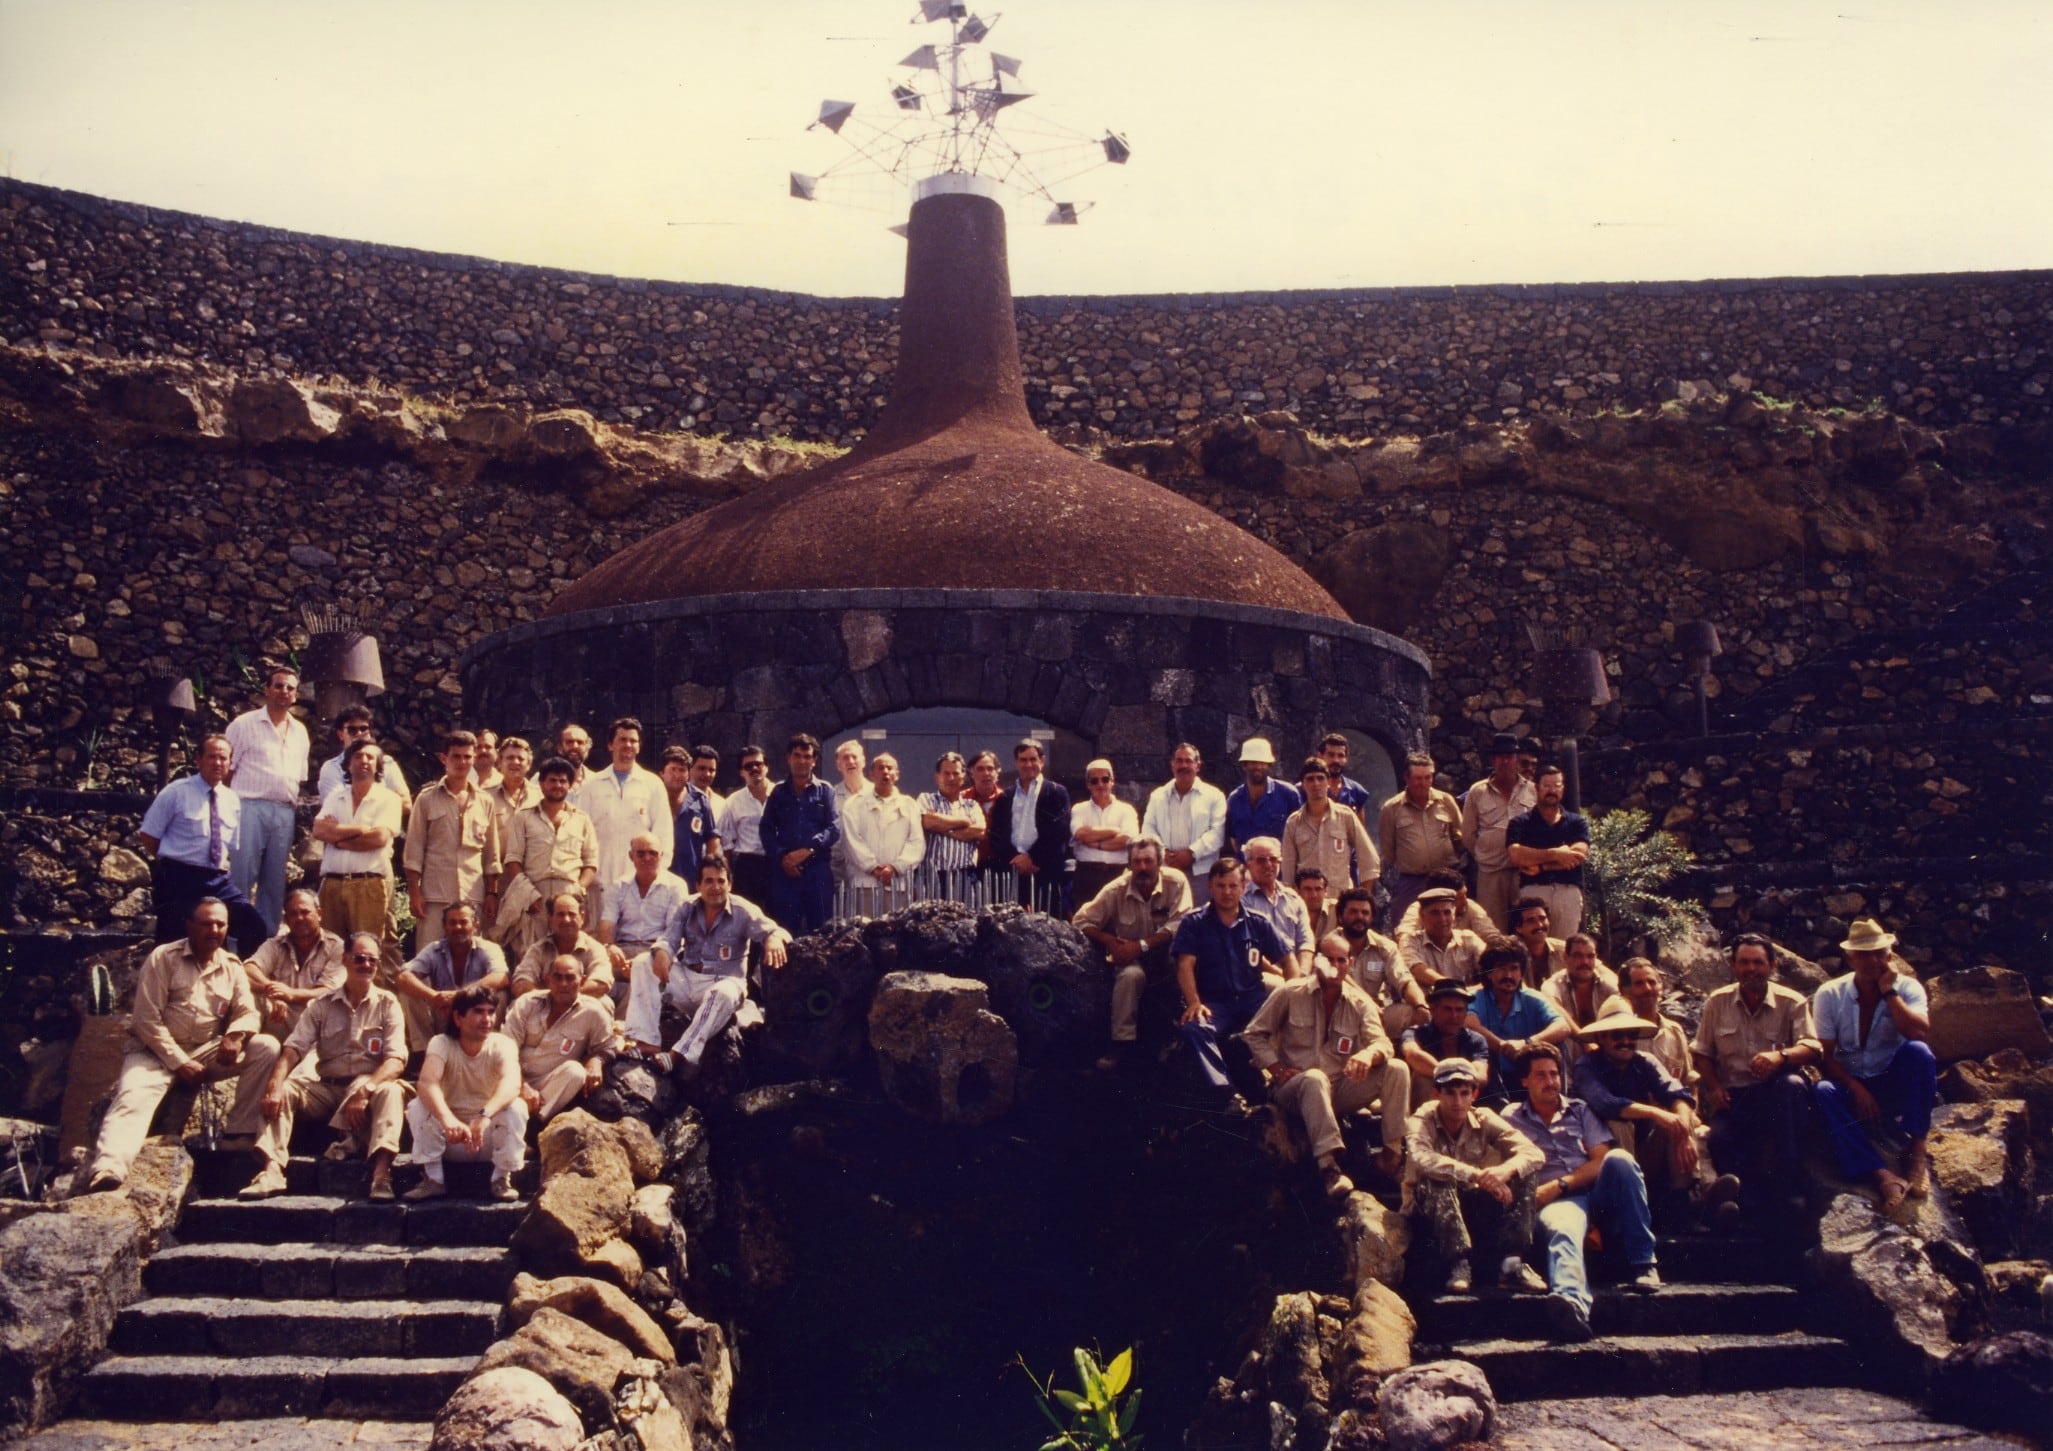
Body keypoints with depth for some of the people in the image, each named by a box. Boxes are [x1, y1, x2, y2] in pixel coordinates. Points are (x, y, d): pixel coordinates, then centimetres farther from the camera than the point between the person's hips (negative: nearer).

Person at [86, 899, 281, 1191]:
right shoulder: (163, 958, -1)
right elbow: (147, 1019, -8)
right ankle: (107, 1168, -55)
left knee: (267, 1047, -17)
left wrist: (235, 1036, -21)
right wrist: (179, 1062, -16)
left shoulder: (232, 966, 12)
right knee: (133, 1097, -32)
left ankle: (241, 1132, -15)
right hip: (157, 1050, -4)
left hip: (209, 1052, 4)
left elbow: (247, 1012, 5)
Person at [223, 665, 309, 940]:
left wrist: (298, 814, 10)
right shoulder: (244, 724, 3)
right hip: (250, 808, -5)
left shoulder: (300, 732, 17)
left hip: (285, 814, 5)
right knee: (241, 879, -6)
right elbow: (227, 769, 1)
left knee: (275, 884, 7)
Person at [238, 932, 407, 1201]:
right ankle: (272, 1170, -31)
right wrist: (274, 1085, -25)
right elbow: (293, 1048, -5)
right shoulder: (322, 1004, 6)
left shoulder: (387, 1004, 0)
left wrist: (365, 1090, -28)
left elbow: (396, 1060, -11)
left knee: (391, 1091, -34)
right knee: (283, 1090, -21)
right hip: (326, 1088, 3)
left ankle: (381, 1174, -46)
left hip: (370, 1085, -3)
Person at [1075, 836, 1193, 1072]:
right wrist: (1110, 942, -20)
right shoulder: (1116, 890, -8)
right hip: (1131, 958, 0)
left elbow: (1180, 925, -23)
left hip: (1166, 956, 0)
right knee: (1130, 974, -34)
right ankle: (1122, 1043, -25)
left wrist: (1142, 945, -30)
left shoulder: (1176, 882, -13)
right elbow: (1081, 921, -4)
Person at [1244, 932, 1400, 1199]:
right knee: (1315, 1078, -40)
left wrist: (1368, 1054, -35)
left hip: (1339, 1092, 3)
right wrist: (1276, 1068, -11)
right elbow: (1253, 1034, 4)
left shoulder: (1359, 1003, 6)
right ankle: (1328, 1165, -47)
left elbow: (1382, 1043, -10)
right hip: (1293, 1090, -3)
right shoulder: (1290, 993, 0)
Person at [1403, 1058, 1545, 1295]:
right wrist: (1475, 1175, -48)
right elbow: (1421, 1159, -38)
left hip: (1472, 1203, 4)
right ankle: (1458, 1266, -35)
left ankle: (1511, 1264, -24)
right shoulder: (1421, 1122, -15)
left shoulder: (1483, 1119, -6)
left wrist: (1506, 1169, -39)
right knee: (1436, 1180, -35)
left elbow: (1534, 1154, -16)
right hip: (1428, 1208, -4)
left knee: (1523, 1174, -17)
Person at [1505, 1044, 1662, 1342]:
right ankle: (1572, 1301, -72)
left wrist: (1559, 1185, -5)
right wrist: (1533, 1194, -12)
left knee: (1620, 1160, -31)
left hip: (1597, 1194, 2)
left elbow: (1602, 1160, 8)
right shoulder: (1512, 1119, 19)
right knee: (1562, 1229, -39)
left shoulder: (1580, 1110, 22)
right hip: (1557, 1202, -2)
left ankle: (1642, 1262, -25)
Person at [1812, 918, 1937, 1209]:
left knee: (1917, 1051, -30)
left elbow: (1920, 1033, -23)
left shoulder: (1906, 987, -3)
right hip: (1852, 1087, 0)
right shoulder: (1829, 995, -3)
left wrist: (1889, 992, -20)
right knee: (1823, 1092, -33)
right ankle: (1881, 1175, -44)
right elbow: (1824, 1056, -8)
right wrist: (1856, 1089, -22)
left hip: (1896, 1087, 0)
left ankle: (1917, 1149, -22)